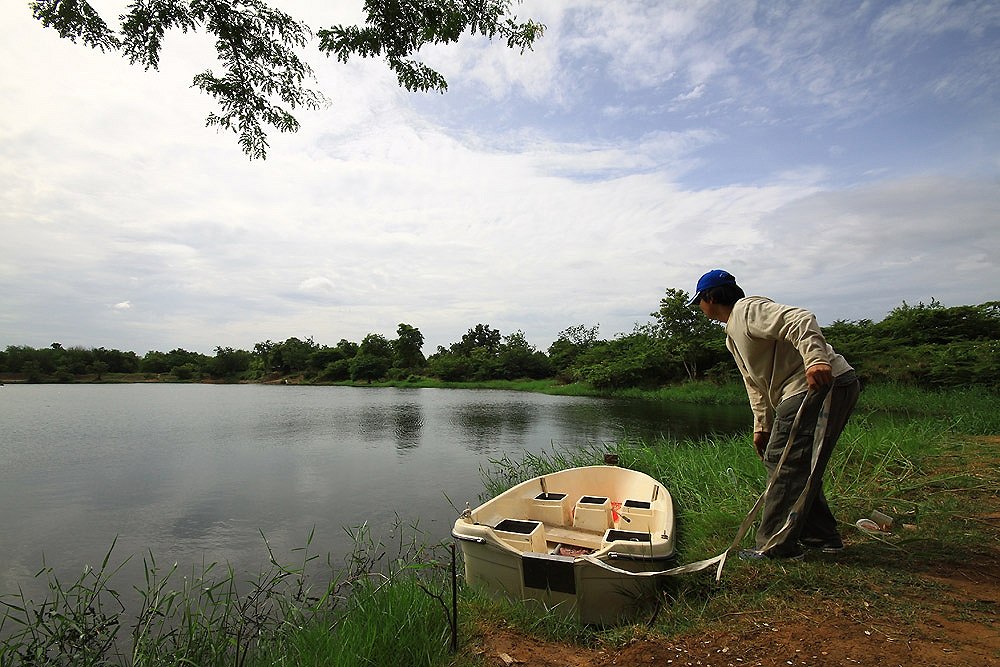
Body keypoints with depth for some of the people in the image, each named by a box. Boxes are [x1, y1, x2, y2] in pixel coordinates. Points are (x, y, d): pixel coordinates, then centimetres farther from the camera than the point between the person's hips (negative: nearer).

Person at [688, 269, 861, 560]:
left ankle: (777, 545, 1)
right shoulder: (732, 333, 21)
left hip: (823, 383, -11)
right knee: (801, 467, 17)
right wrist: (762, 425, 19)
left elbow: (800, 320, -26)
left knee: (785, 464, -8)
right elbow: (757, 383, 23)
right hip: (802, 393, 11)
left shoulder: (748, 309, -10)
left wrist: (816, 359, -40)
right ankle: (822, 538, 29)